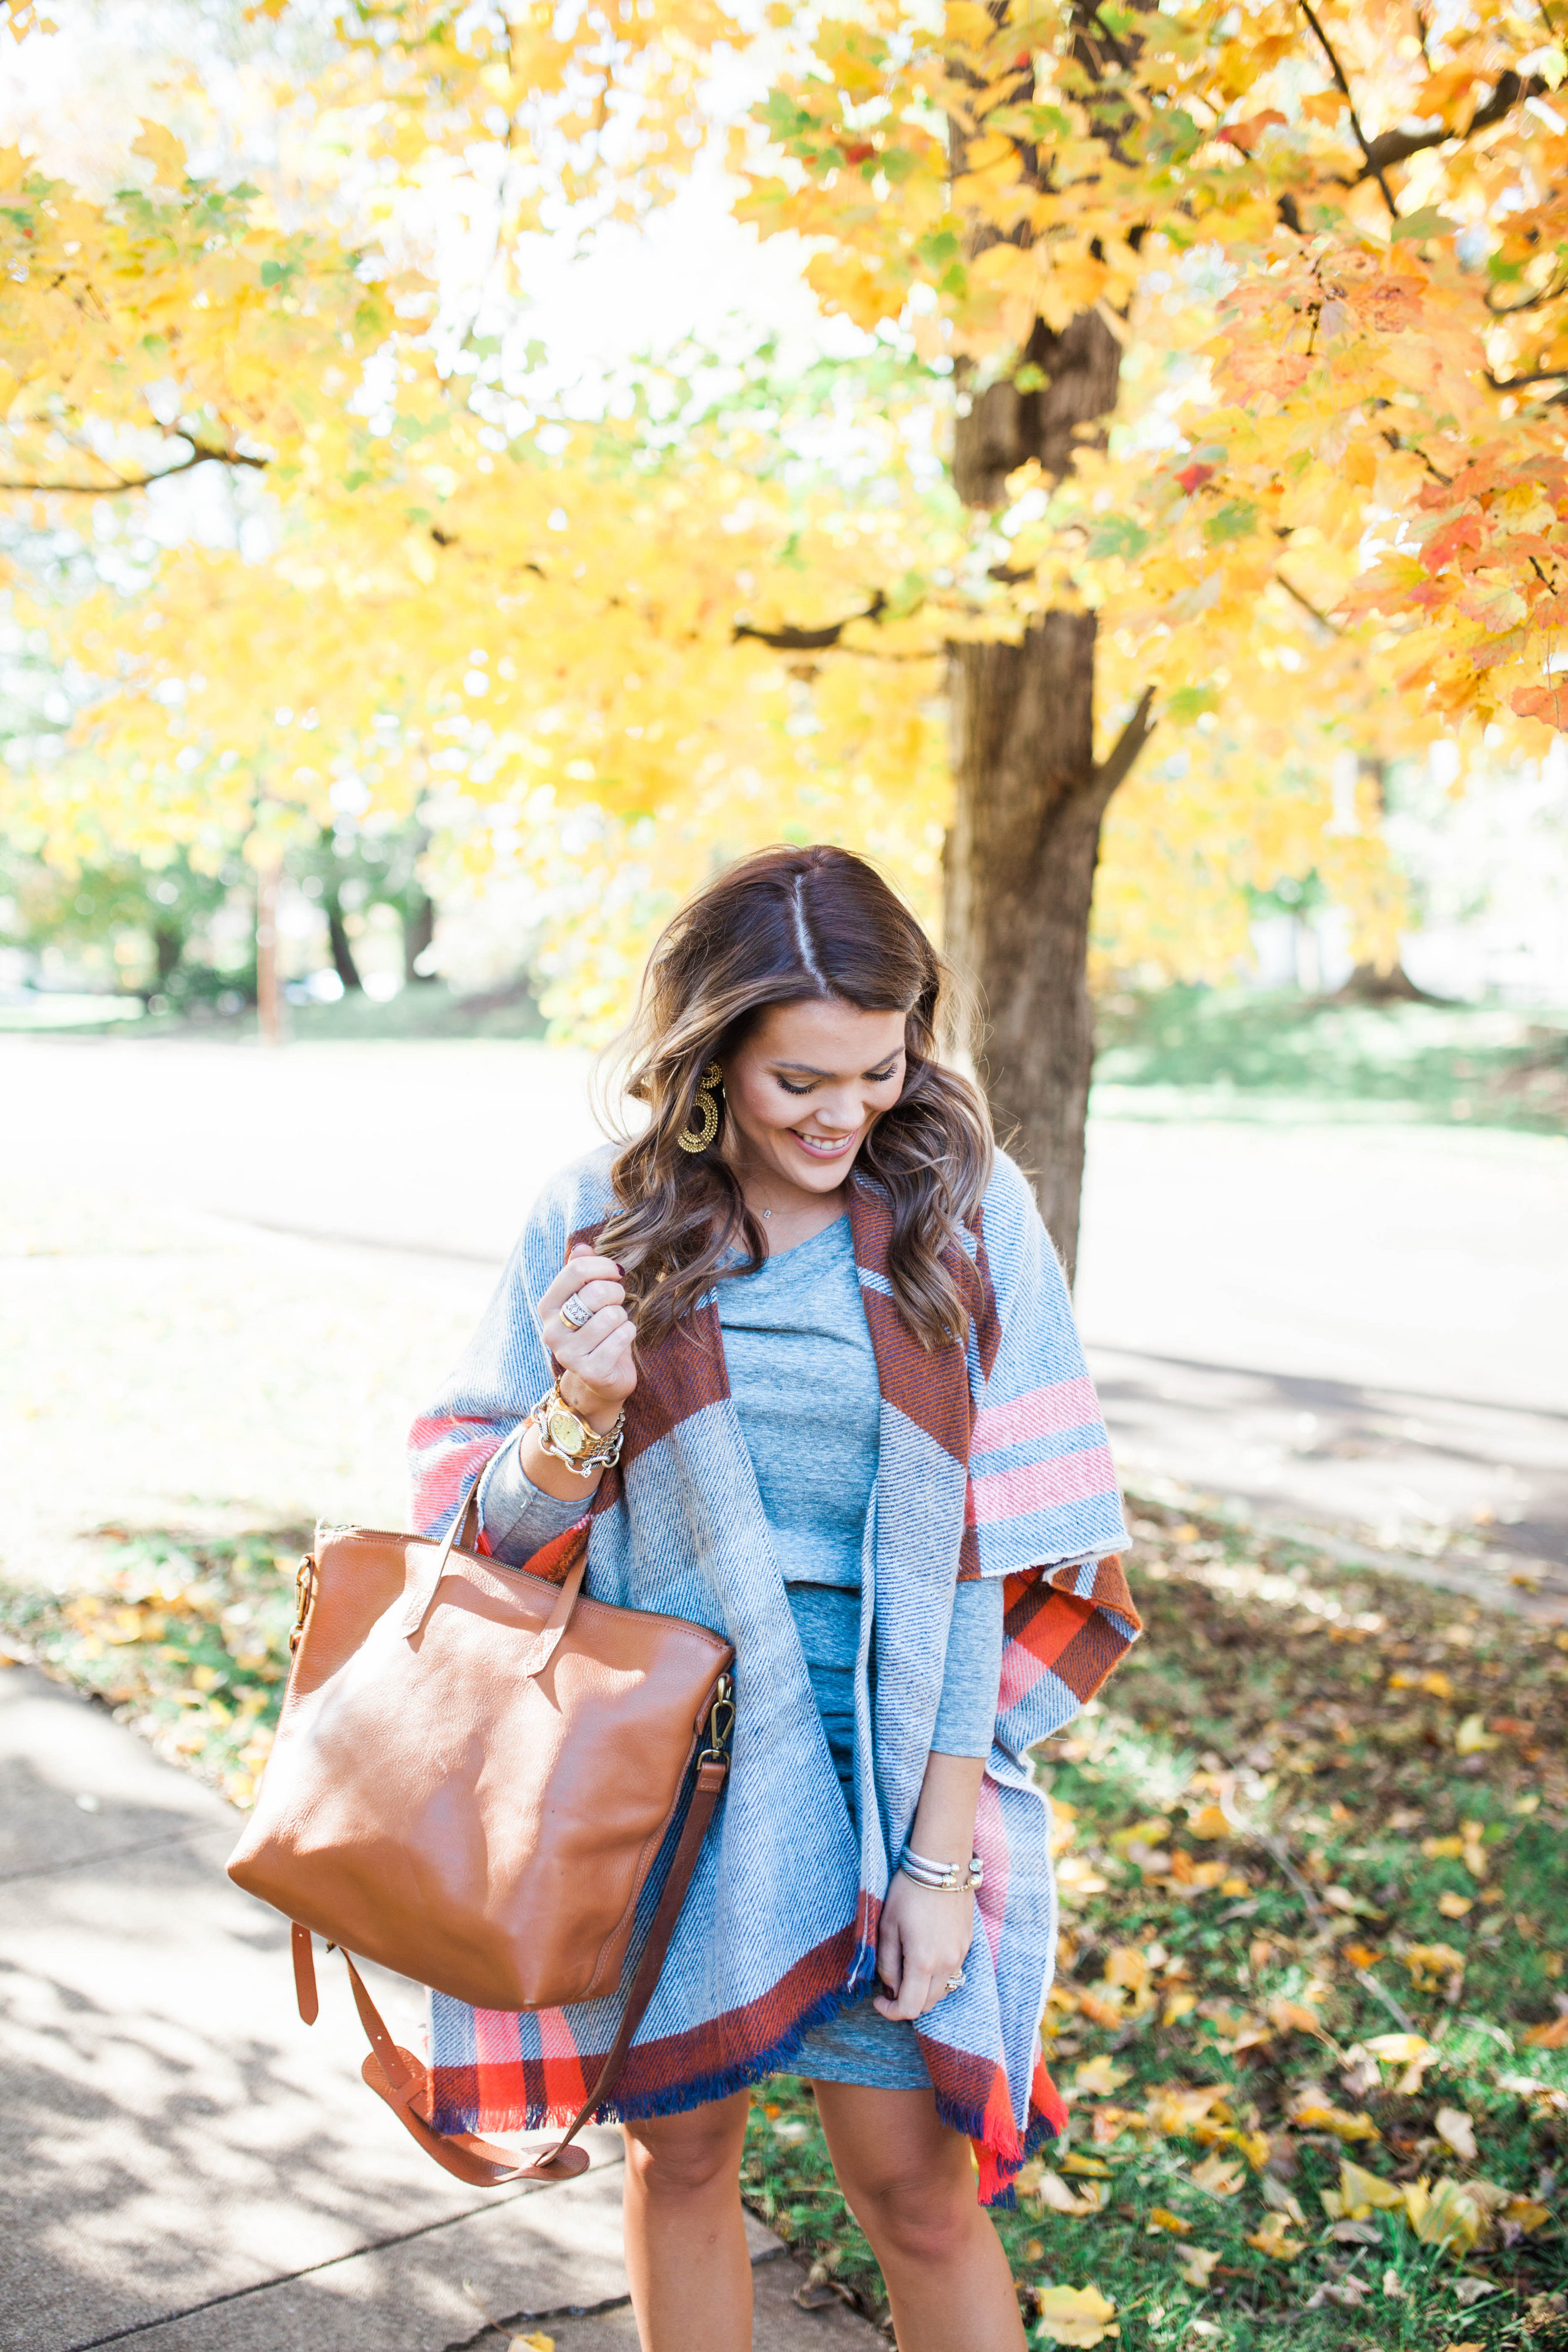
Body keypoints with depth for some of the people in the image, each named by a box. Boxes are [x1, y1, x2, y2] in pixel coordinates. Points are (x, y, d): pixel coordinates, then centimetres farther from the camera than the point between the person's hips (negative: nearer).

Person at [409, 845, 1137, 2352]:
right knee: (678, 2154, 16)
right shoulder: (597, 1222, -6)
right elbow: (479, 1523, -1)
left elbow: (1008, 1554, -6)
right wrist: (582, 1415, -23)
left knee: (912, 2182, 5)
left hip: (889, 1760, -1)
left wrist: (943, 1852, -9)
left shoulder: (964, 1211, -7)